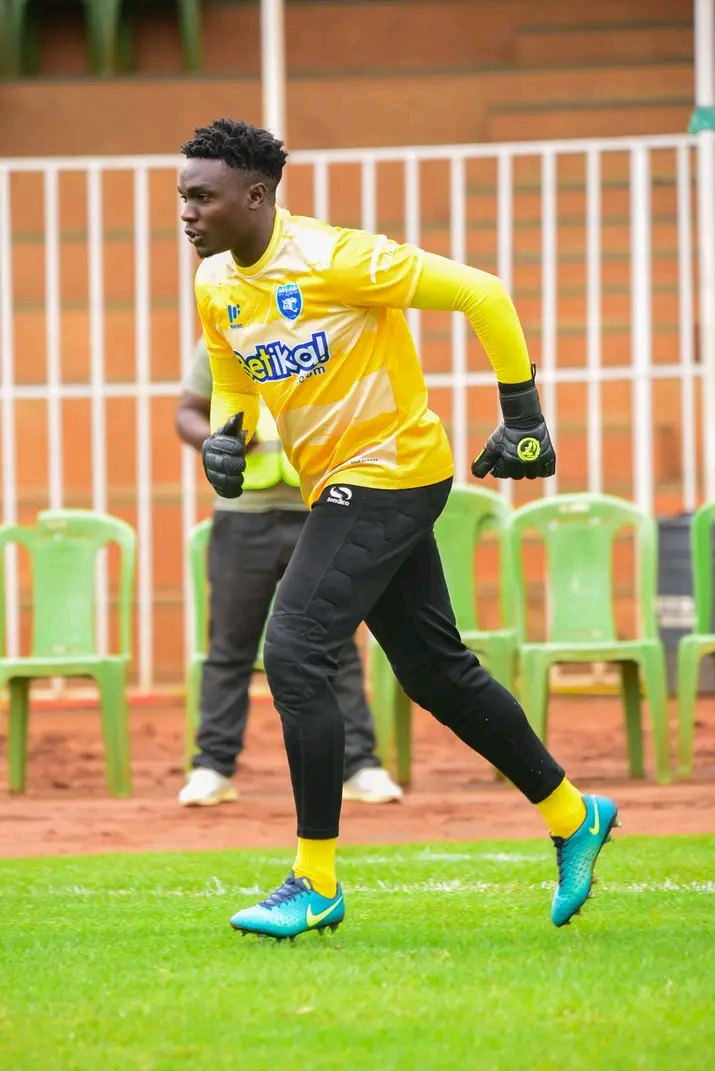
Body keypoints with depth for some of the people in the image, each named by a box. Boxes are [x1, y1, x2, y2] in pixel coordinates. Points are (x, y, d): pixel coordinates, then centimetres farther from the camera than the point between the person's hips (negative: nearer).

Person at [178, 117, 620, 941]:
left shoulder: (334, 260, -20)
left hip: (393, 472, -9)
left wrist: (524, 414, -14)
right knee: (435, 672, 14)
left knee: (295, 650, -17)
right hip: (339, 487, 9)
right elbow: (232, 379, 22)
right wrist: (226, 435, -1)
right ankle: (573, 817, 29)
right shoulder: (214, 285, 4)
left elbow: (480, 294, -17)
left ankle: (317, 883, -10)